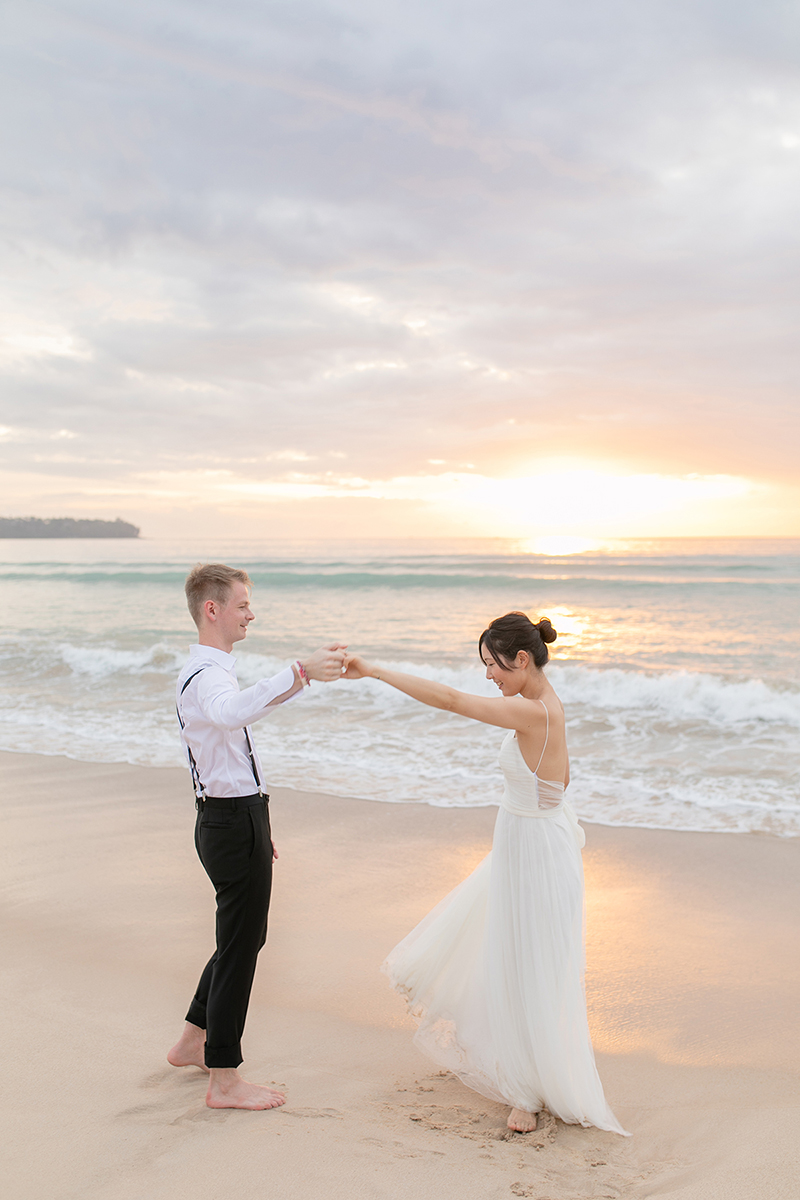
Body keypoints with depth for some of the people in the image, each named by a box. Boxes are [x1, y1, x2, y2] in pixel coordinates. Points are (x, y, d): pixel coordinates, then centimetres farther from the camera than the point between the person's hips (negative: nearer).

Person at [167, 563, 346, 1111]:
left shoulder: (211, 670, 15)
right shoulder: (207, 675, -19)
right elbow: (229, 712, -46)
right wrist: (300, 673, -53)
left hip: (233, 816, 10)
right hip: (234, 823, -10)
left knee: (247, 935, 22)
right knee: (240, 946, 0)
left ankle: (194, 1040, 37)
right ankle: (224, 1080, 13)